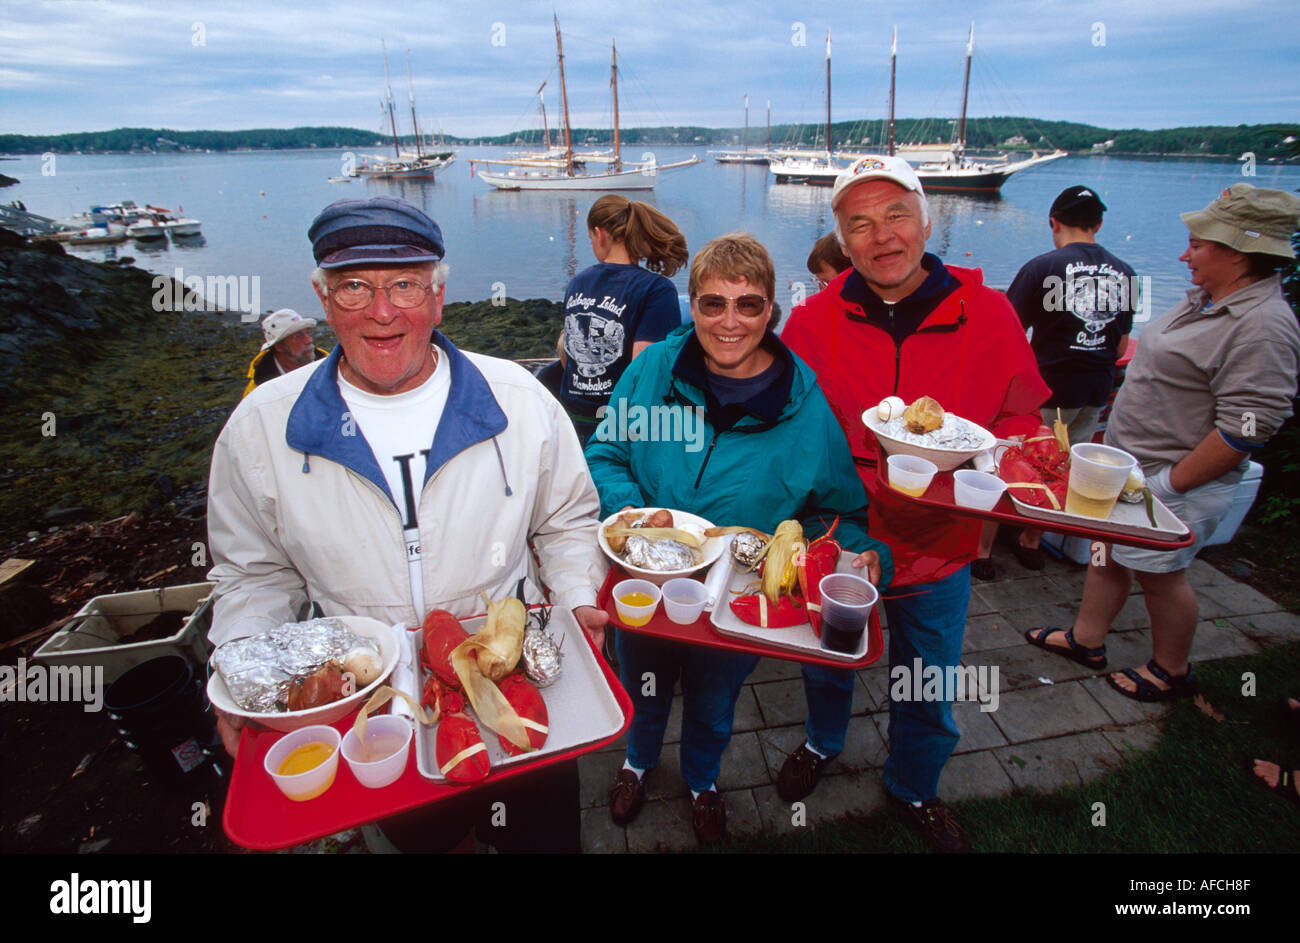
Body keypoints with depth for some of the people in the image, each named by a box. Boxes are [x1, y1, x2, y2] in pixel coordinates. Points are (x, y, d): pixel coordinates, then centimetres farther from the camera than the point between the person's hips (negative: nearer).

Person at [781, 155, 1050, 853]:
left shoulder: (986, 312, -8)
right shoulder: (811, 323, -9)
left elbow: (1022, 420, 0)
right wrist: (864, 480, -23)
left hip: (938, 550, 1)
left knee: (930, 698, 20)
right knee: (826, 670, 24)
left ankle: (913, 788, 52)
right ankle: (822, 746, 58)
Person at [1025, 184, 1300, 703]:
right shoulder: (1205, 299, 7)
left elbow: (1246, 428, -26)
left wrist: (1169, 484, -22)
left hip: (1176, 483, -9)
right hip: (1129, 465, 9)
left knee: (1159, 573, 7)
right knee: (1107, 551, 17)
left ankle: (1171, 671, 29)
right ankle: (1086, 640, 34)